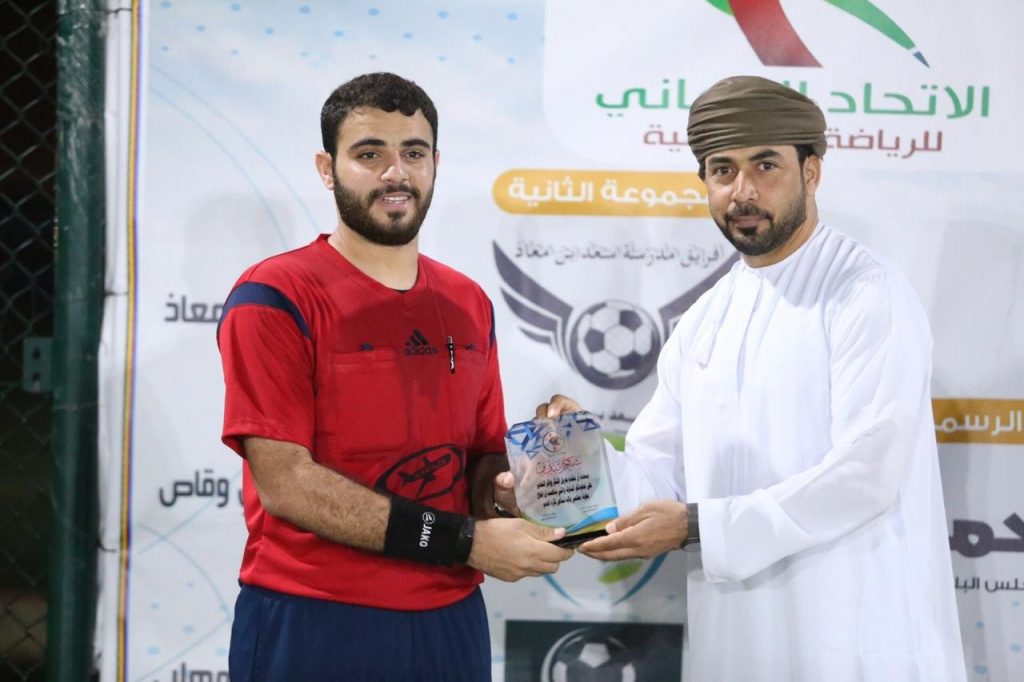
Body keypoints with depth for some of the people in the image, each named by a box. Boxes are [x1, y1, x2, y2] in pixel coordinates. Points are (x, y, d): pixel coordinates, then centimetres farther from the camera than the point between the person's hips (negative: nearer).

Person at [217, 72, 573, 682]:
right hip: (312, 624, -5)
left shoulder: (469, 305, 8)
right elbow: (284, 482, -16)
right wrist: (464, 541, -17)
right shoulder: (274, 299, -10)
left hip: (451, 617, 6)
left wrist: (514, 495, -10)